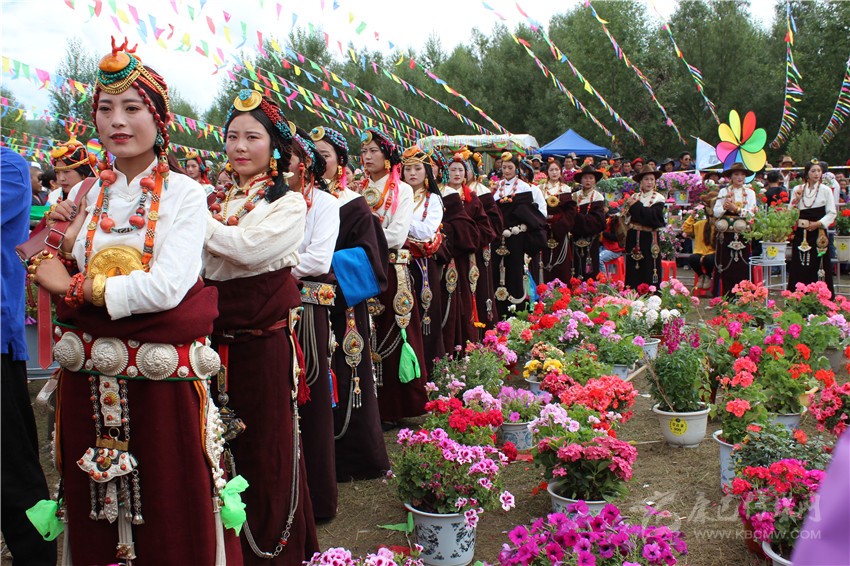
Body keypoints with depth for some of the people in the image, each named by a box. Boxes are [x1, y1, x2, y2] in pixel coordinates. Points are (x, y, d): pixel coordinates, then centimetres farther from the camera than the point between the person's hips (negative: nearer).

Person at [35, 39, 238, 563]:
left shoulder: (183, 194, -6)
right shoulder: (86, 196, 7)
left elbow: (166, 288, -19)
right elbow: (54, 280, 9)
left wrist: (74, 288, -11)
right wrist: (64, 240, -9)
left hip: (162, 378, -4)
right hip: (88, 380, 4)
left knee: (171, 514, 7)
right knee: (95, 513, 14)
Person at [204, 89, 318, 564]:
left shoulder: (289, 204, -1)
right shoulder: (215, 201, 13)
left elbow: (252, 248, -20)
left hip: (265, 337, -4)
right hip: (218, 336, 5)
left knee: (267, 445, 4)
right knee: (223, 442, 11)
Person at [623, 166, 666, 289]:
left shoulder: (658, 199, 1)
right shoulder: (634, 197, 13)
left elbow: (654, 217, -15)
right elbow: (625, 215, 7)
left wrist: (636, 206, -10)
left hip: (649, 240, -3)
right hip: (633, 240, 4)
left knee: (649, 272, -4)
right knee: (633, 273, 5)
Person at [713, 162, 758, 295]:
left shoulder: (750, 193, 9)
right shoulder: (724, 191, 7)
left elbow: (751, 213, -3)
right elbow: (716, 213, 2)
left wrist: (735, 209, -15)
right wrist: (724, 207, -17)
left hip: (743, 236, 1)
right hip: (726, 235, 0)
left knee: (742, 267, -2)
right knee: (726, 266, -1)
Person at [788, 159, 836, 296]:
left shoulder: (826, 190, 2)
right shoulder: (797, 189, 8)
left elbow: (831, 213, 0)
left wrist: (818, 223, -12)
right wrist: (797, 199, -6)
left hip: (818, 233, -2)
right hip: (801, 233, 2)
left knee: (818, 267, -3)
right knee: (799, 267, 2)